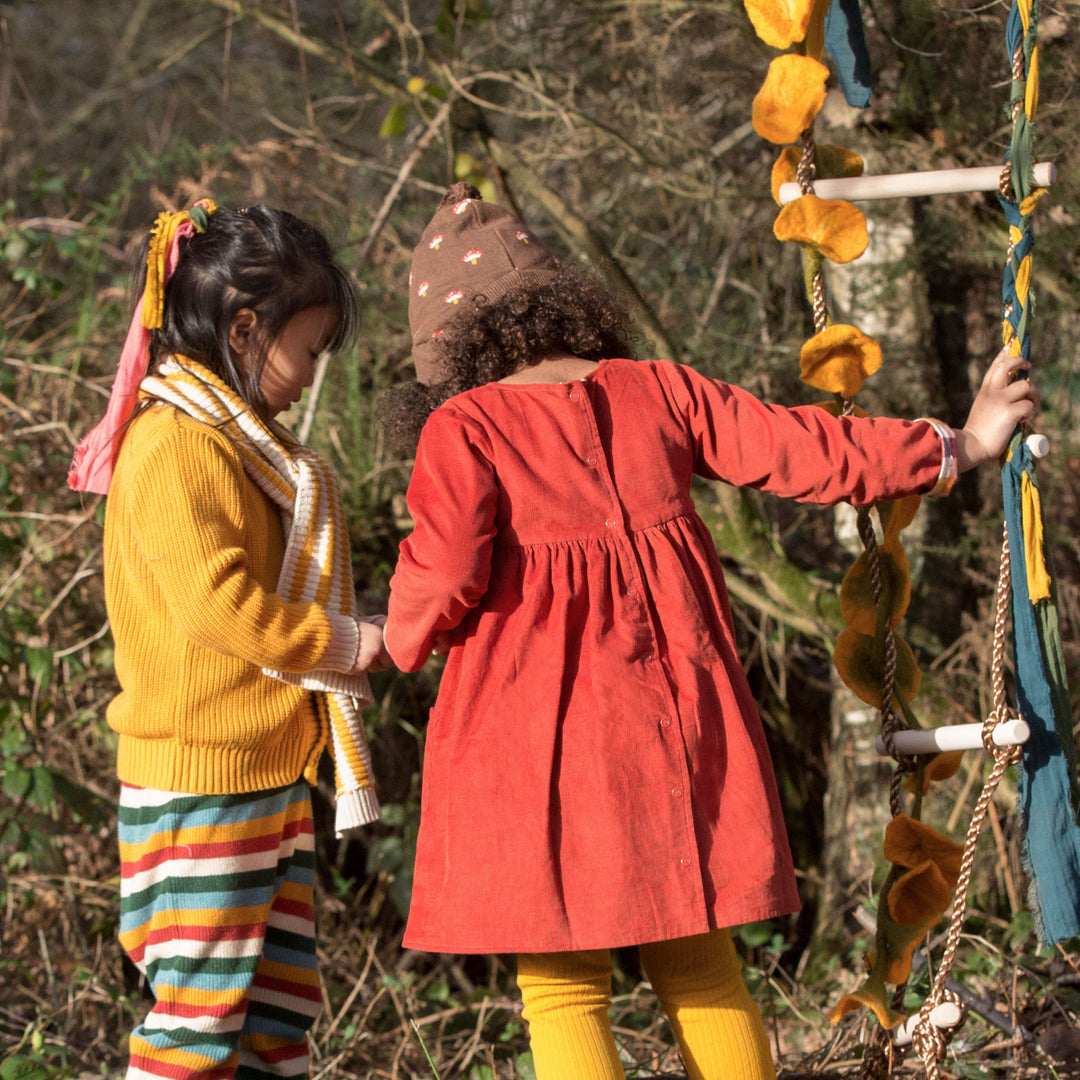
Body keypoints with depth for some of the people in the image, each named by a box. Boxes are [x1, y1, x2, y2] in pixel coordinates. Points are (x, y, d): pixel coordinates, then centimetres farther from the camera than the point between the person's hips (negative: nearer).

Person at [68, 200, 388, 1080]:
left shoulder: (236, 439, 16)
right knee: (201, 1007, -7)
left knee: (282, 996, 13)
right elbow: (217, 603, -25)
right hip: (200, 780, -10)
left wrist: (348, 636, 8)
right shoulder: (176, 447, -16)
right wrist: (341, 643, -14)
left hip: (269, 772, 10)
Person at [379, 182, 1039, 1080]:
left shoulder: (464, 427, -8)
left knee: (564, 990, 2)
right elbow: (796, 450, 5)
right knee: (698, 967, 17)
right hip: (676, 722, 5)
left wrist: (408, 639, 5)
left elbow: (445, 572, -17)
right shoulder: (657, 392, 4)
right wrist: (953, 448, 16)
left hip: (538, 734, -4)